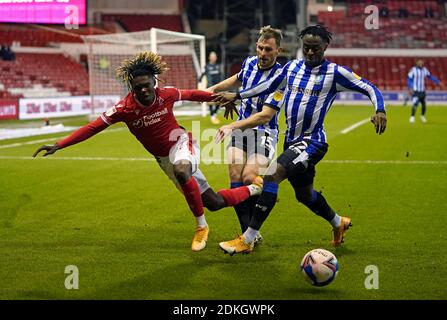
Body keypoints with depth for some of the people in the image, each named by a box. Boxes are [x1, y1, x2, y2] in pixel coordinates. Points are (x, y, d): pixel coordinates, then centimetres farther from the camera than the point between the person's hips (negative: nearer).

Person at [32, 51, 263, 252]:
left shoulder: (166, 95, -17)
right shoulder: (124, 109, -19)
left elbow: (191, 94, 4)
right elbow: (92, 128, -22)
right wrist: (58, 146, -30)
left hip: (181, 143, -3)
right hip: (164, 158, 3)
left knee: (181, 171, -41)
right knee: (214, 203, 5)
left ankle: (201, 226, -21)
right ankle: (254, 189, 32)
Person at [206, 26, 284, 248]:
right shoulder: (249, 63, 2)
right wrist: (214, 88, 26)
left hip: (263, 132, -5)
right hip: (241, 129, 5)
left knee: (249, 179, -22)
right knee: (236, 179, -11)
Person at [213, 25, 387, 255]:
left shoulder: (335, 73, -9)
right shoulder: (292, 67, 7)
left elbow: (370, 89, -6)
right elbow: (269, 86, 21)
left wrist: (380, 111, -24)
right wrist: (236, 96, 21)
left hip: (312, 142, -7)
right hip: (291, 140, 7)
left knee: (272, 175, -24)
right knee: (304, 194, 21)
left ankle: (247, 240, -22)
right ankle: (338, 223, 50)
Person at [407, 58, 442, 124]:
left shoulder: (424, 70, 5)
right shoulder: (413, 70, -10)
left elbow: (431, 77, 17)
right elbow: (409, 79, -9)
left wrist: (438, 82, 13)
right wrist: (410, 88, -18)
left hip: (422, 91, 5)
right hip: (415, 91, -5)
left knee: (424, 105, 8)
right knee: (415, 103, -21)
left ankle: (423, 116, 32)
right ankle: (412, 117, -11)